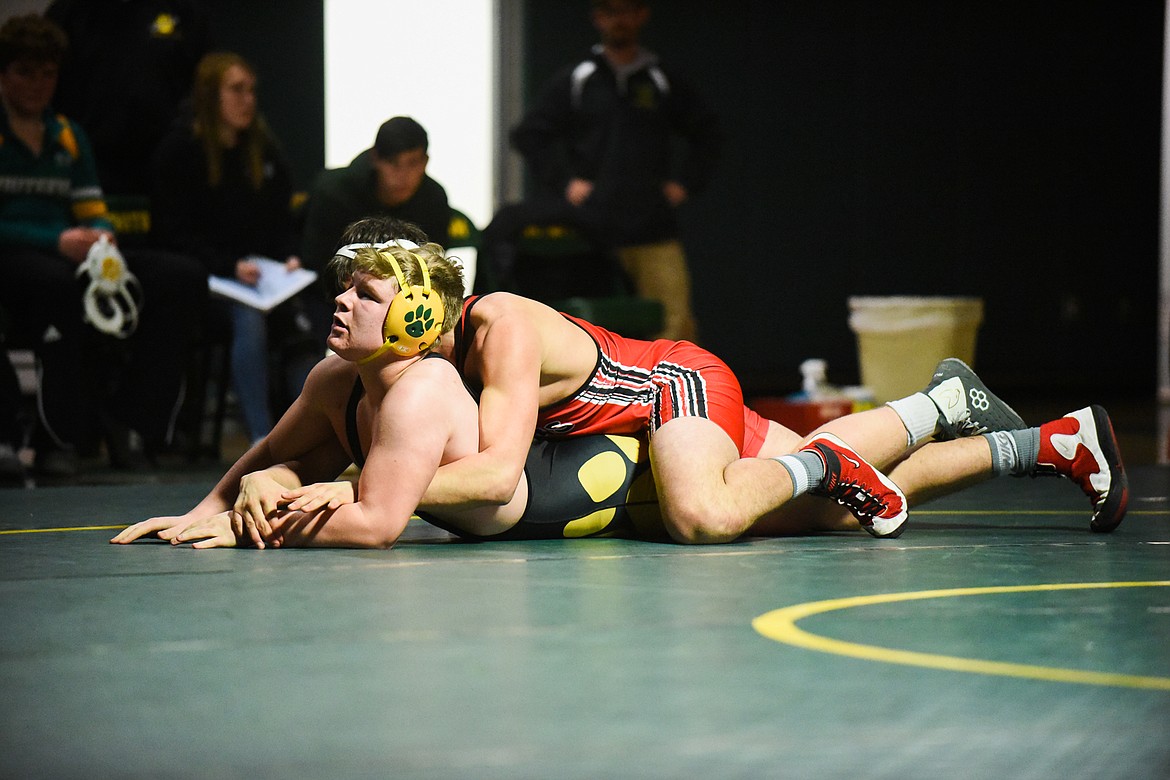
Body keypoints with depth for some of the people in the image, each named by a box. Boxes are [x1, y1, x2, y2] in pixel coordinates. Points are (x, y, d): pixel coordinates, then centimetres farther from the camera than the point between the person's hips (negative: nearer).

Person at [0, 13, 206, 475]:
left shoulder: (69, 136, 23)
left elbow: (94, 214, 20)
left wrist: (100, 237, -6)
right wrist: (58, 242, -18)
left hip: (74, 258, 7)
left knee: (183, 278, -15)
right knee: (59, 282, -44)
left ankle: (128, 420, -19)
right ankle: (60, 434, -33)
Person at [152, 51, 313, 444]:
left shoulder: (265, 148, 16)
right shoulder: (179, 150, 0)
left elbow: (282, 217, 19)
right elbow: (175, 233, -6)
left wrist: (290, 257, -3)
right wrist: (230, 267, -18)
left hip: (262, 274, 4)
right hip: (204, 277, -4)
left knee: (301, 316, -26)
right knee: (249, 317, -33)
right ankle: (260, 438, -32)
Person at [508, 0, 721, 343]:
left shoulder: (664, 81, 10)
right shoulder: (575, 80, 6)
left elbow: (707, 134, 20)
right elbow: (528, 135, 9)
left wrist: (685, 182, 8)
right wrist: (564, 182, 0)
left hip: (654, 230, 1)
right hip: (591, 227, -1)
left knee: (676, 323, -11)